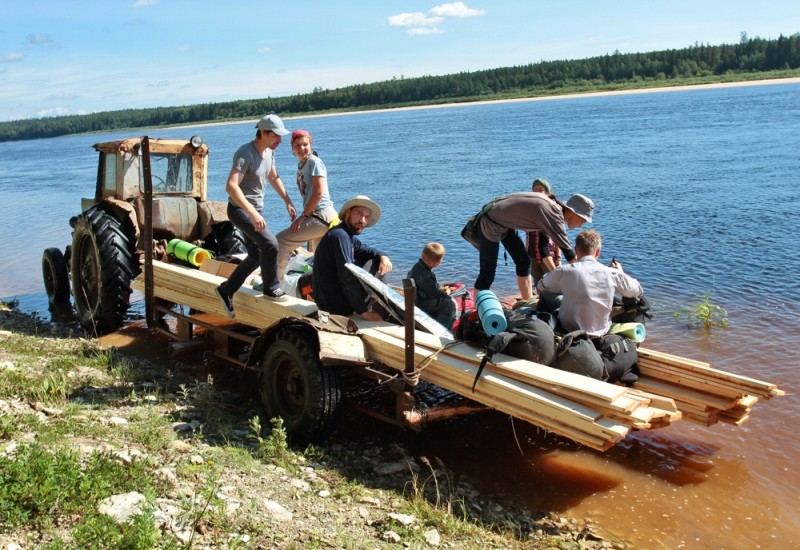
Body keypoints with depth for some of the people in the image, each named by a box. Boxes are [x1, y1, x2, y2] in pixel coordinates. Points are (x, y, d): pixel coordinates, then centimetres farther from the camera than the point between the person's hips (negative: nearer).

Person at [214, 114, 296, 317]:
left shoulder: (269, 151, 4)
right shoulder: (245, 154, -23)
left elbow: (274, 177, 22)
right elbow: (231, 186, -34)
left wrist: (288, 202, 16)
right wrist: (253, 213, -39)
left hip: (255, 209, 9)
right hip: (240, 209, -9)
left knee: (255, 256, 12)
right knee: (270, 245, -21)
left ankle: (226, 290, 25)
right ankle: (271, 289, -2)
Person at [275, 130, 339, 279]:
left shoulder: (314, 162, -8)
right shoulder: (301, 164, 17)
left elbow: (319, 192, -16)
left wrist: (303, 216, -15)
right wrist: (305, 215, 7)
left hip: (322, 216, -9)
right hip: (318, 217, 9)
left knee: (281, 241, -8)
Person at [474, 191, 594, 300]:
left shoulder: (554, 206, 0)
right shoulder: (554, 215, -26)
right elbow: (567, 250, -25)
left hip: (505, 222, 9)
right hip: (490, 224, -9)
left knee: (523, 262, 10)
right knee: (488, 271, -5)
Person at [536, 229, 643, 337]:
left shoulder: (564, 271, -16)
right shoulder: (612, 273, -12)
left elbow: (540, 286, 3)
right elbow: (637, 291, 5)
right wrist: (621, 272, 22)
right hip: (601, 331, 2)